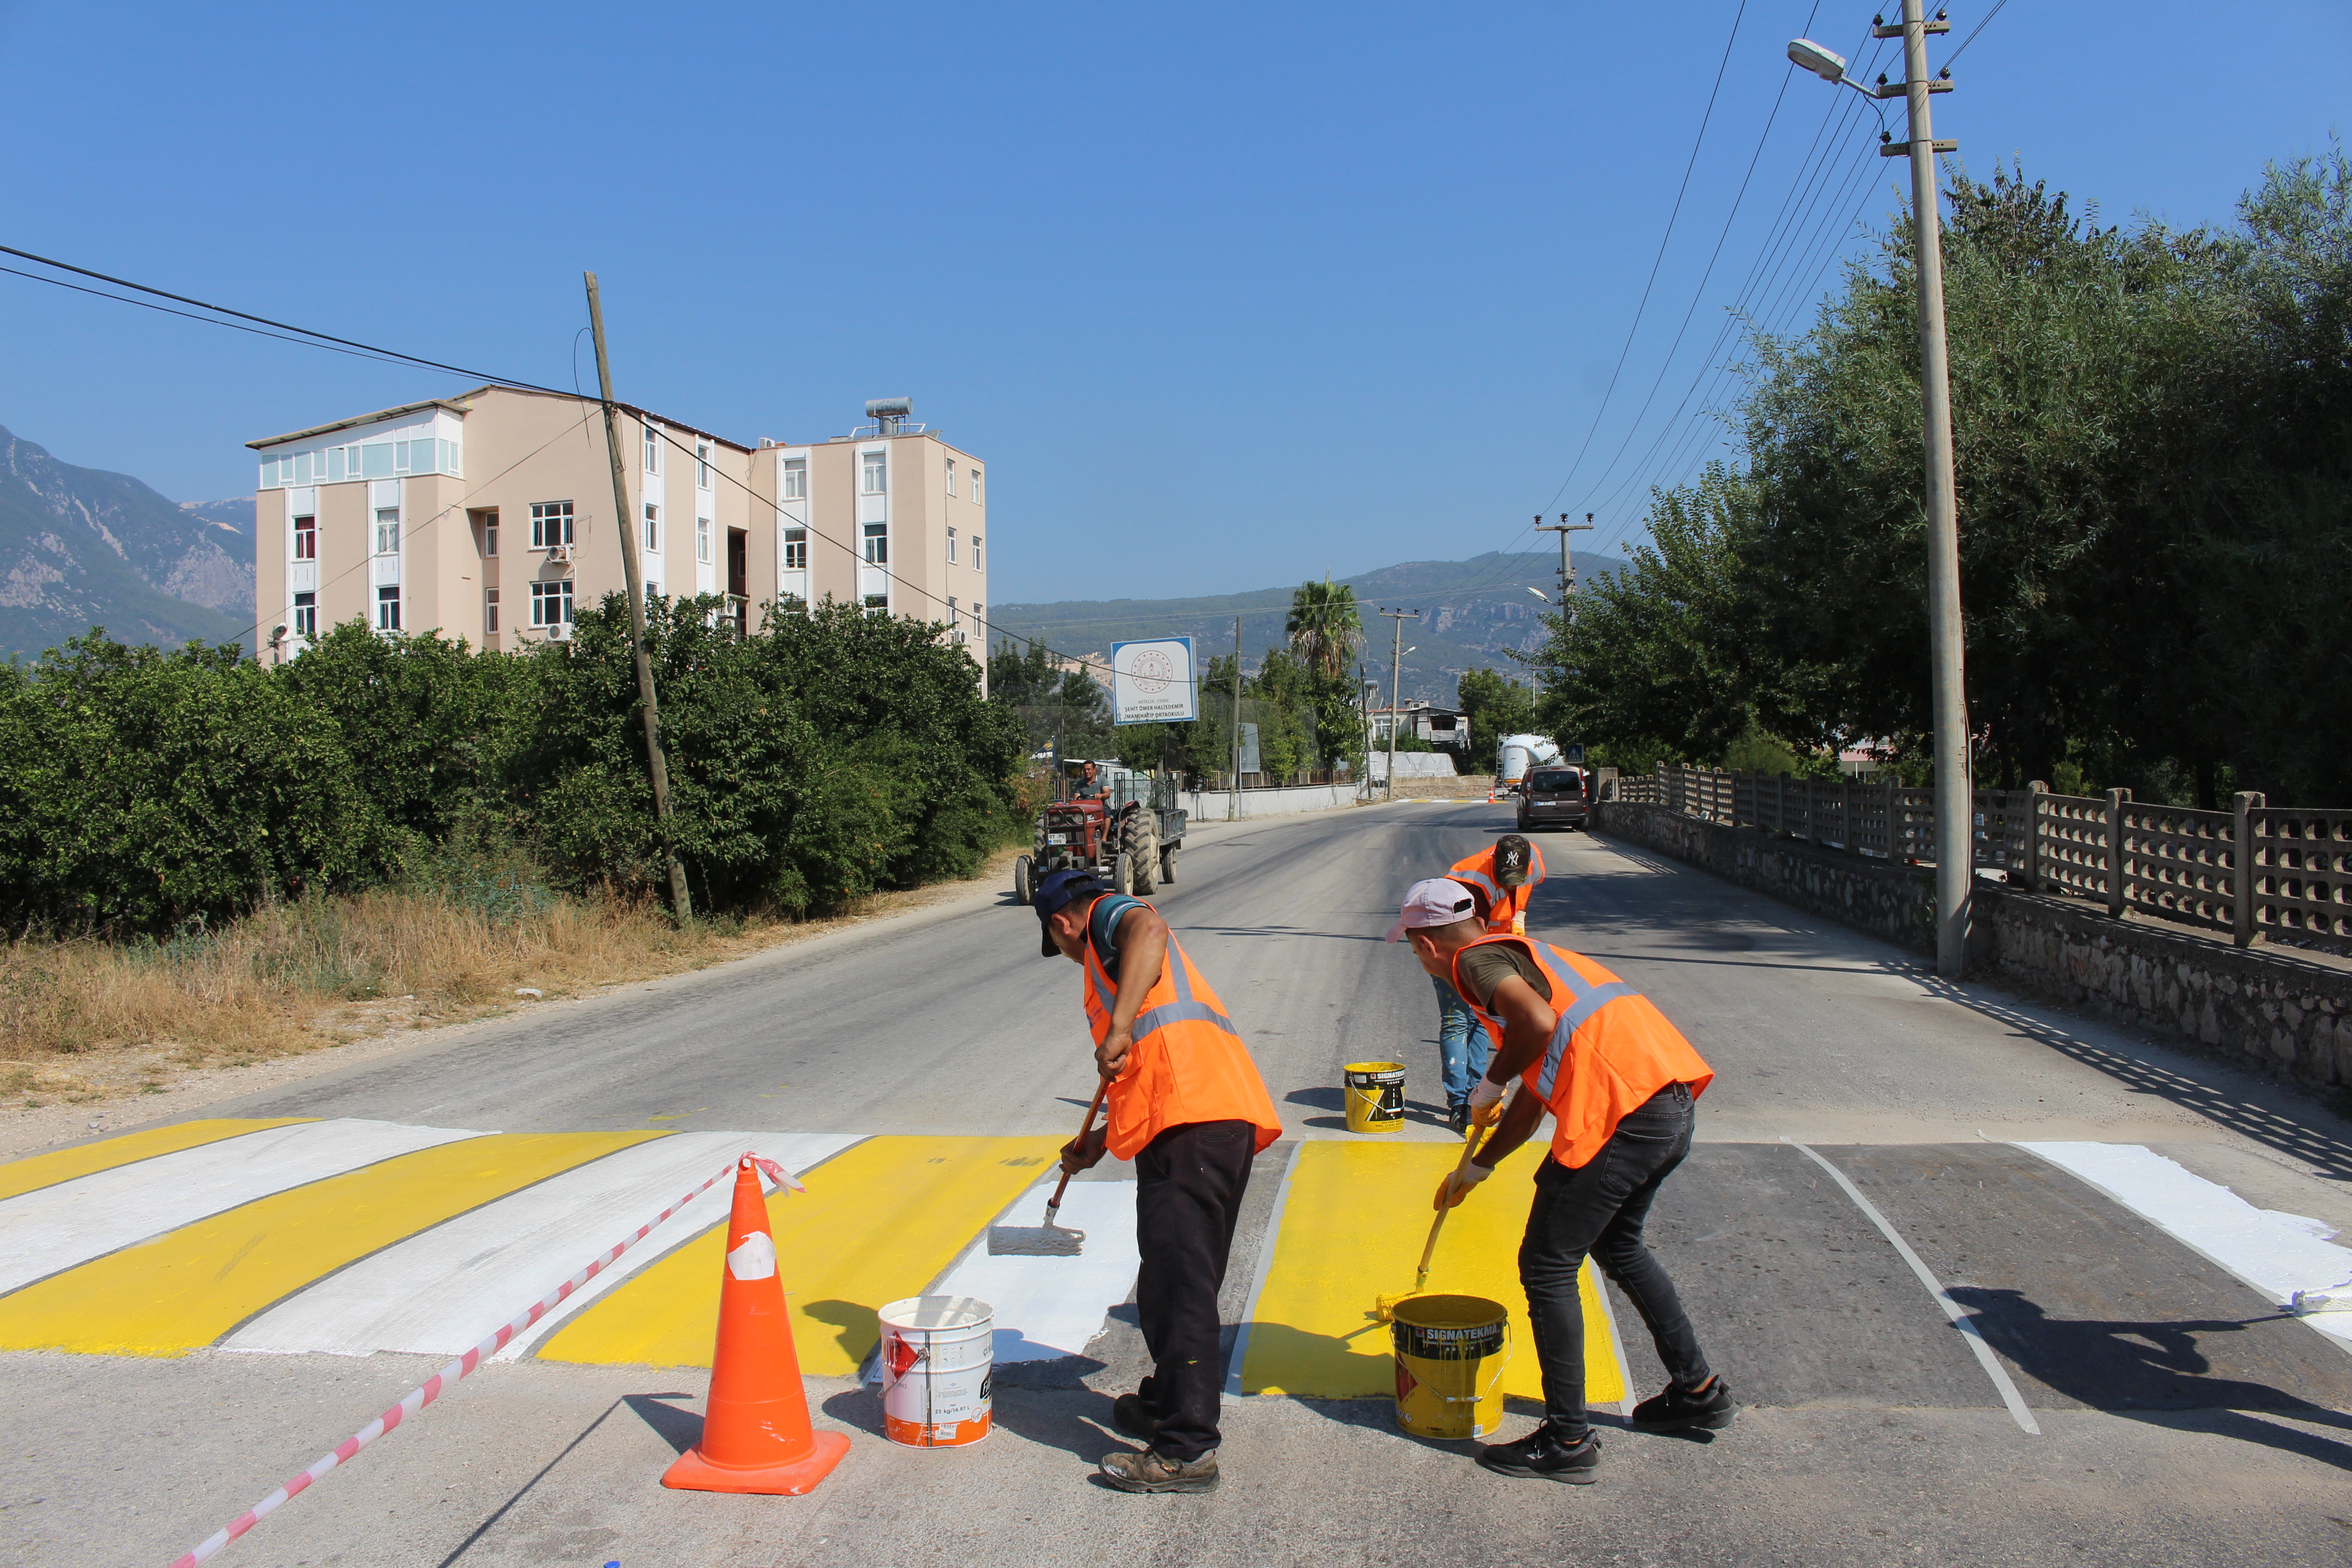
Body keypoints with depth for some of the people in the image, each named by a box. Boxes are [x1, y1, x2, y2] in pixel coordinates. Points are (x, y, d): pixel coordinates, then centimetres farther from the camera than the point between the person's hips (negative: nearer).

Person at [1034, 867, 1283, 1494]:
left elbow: (1148, 928, -19)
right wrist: (1101, 1141, 40)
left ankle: (1187, 1450, -6)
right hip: (1228, 1116, 10)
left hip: (1191, 1123, -10)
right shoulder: (1123, 954, 35)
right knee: (1180, 1281, 21)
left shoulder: (1110, 915, 9)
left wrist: (1119, 1028, -25)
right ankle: (1167, 1403, 34)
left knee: (1178, 1283, -8)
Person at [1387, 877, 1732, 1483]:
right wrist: (1477, 1168, 39)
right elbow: (1535, 1095, 31)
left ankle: (1568, 1441, 10)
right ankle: (1698, 1389, 39)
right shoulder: (1523, 954, 26)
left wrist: (1490, 1083, -5)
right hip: (1672, 1101, 10)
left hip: (1621, 1116, -10)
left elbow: (1539, 1023, -23)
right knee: (1618, 1246, 30)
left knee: (1546, 1268, 3)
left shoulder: (1478, 960, -2)